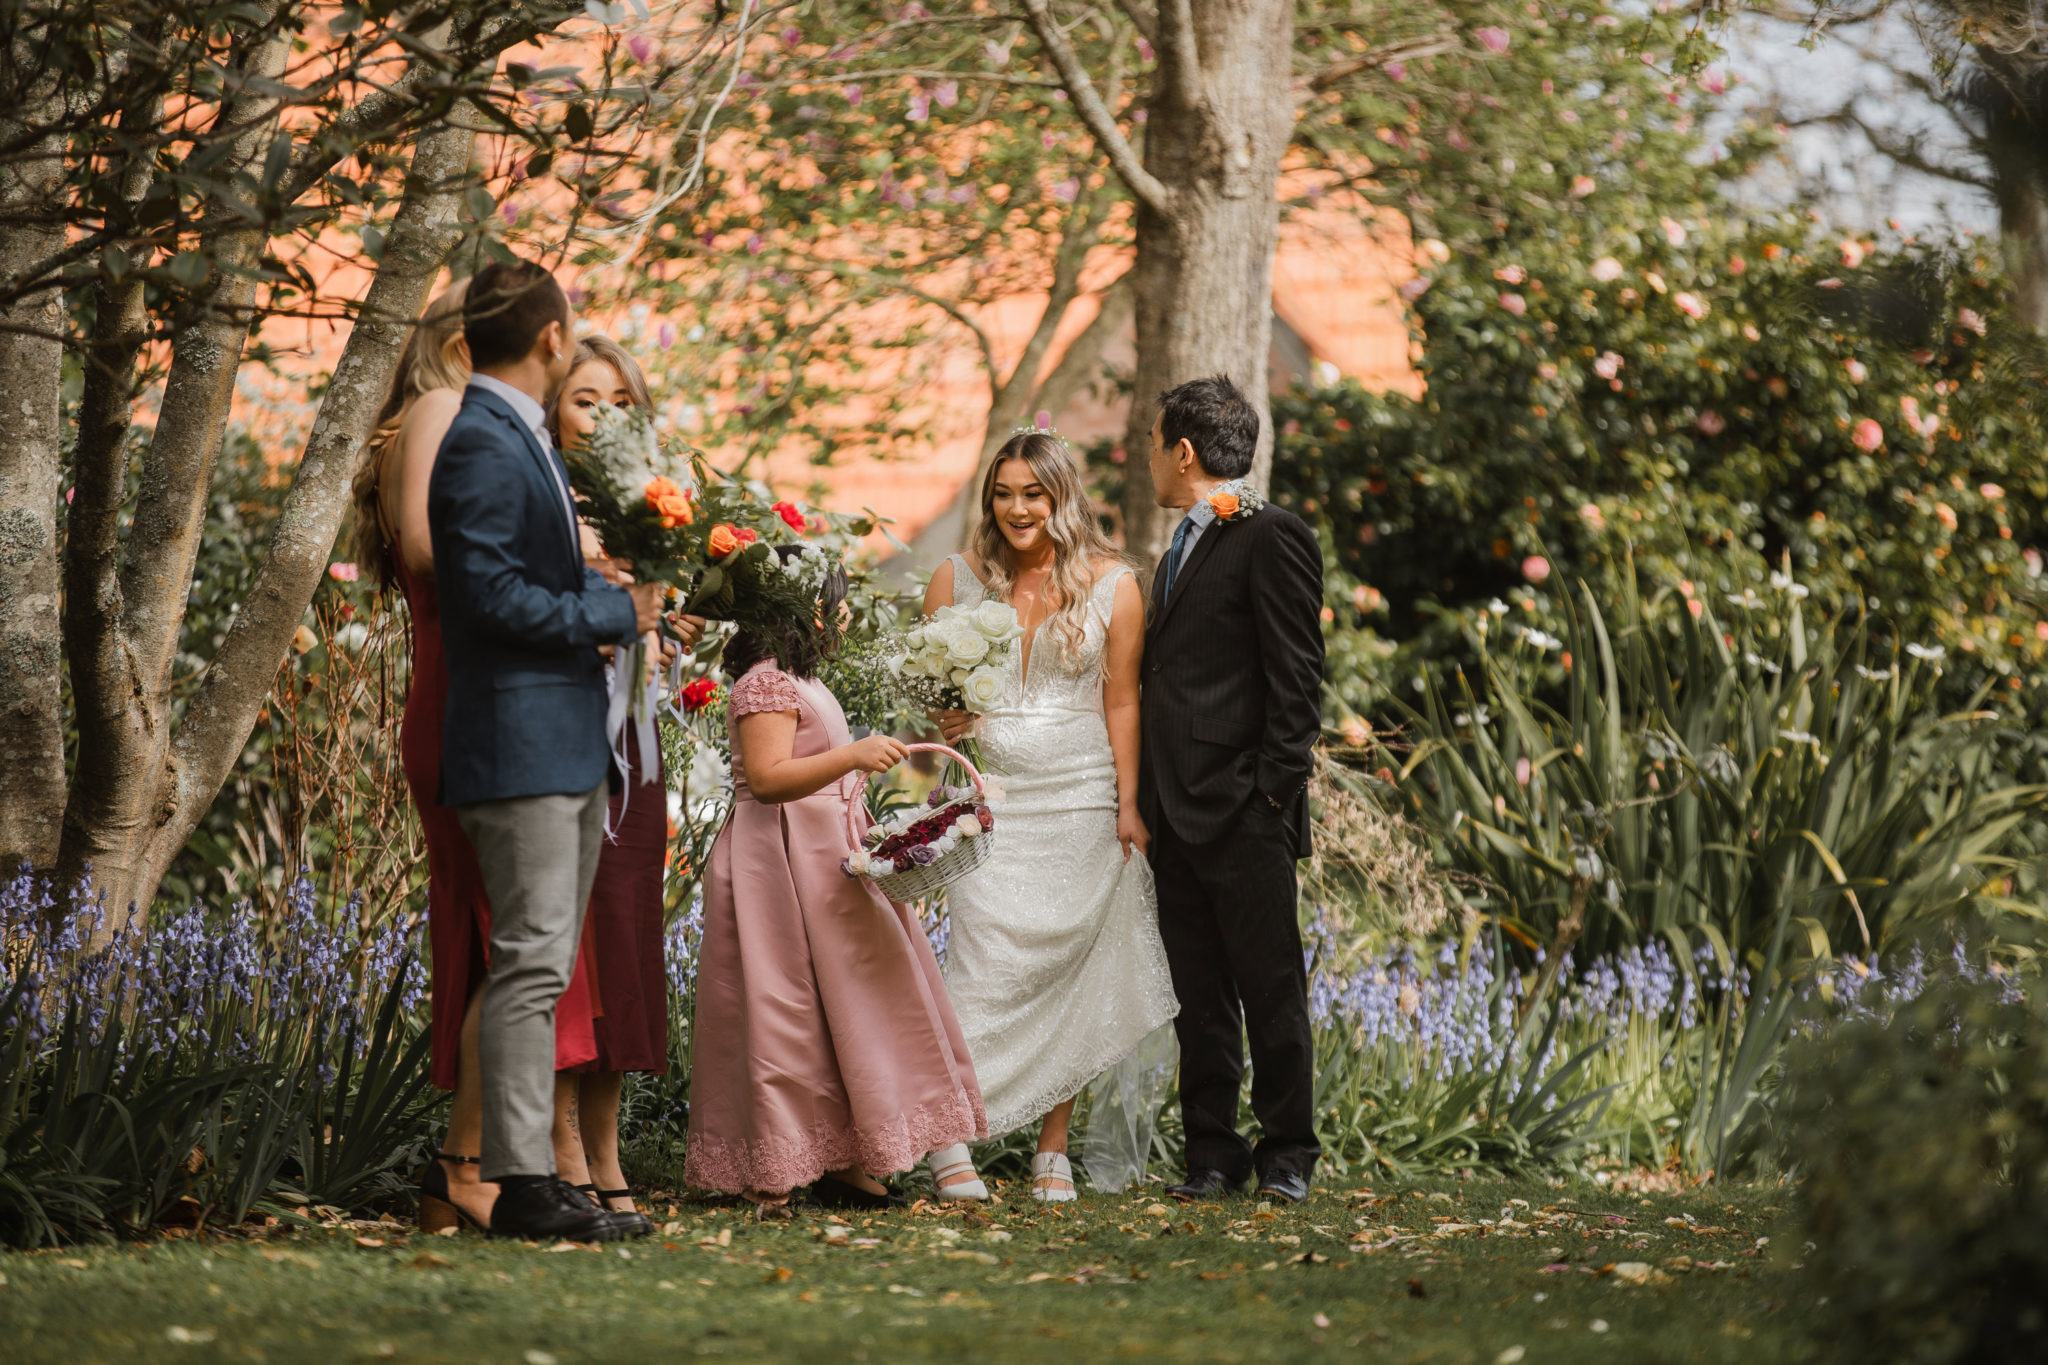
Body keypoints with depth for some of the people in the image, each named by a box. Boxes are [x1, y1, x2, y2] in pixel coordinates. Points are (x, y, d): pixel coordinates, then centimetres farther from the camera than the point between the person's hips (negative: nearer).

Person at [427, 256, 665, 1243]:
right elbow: (489, 591, -20)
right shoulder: (483, 444, -13)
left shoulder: (523, 441, 18)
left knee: (543, 967, 10)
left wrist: (626, 602, 11)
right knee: (530, 965, -9)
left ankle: (535, 1175, 14)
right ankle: (522, 1186, -8)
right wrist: (613, 615, -14)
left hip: (562, 745, 10)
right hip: (519, 744, -10)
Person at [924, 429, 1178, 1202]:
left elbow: (1120, 701, 2)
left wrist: (1128, 805, -4)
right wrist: (941, 720, -8)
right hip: (989, 798, 0)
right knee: (983, 965, -11)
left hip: (1079, 798, 0)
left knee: (1067, 969, 1)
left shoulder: (1112, 586, 3)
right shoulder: (957, 580, 6)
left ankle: (1053, 1151, 7)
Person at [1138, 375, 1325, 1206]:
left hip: (1244, 813, -8)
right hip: (1176, 810, 8)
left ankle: (1287, 1153, 7)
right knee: (1199, 997, 9)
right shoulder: (1182, 550, 20)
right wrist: (1145, 799, 14)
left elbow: (1296, 677, -12)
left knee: (1271, 990, -1)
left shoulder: (1272, 538, -7)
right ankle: (1212, 1153, 13)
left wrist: (1275, 789, -17)